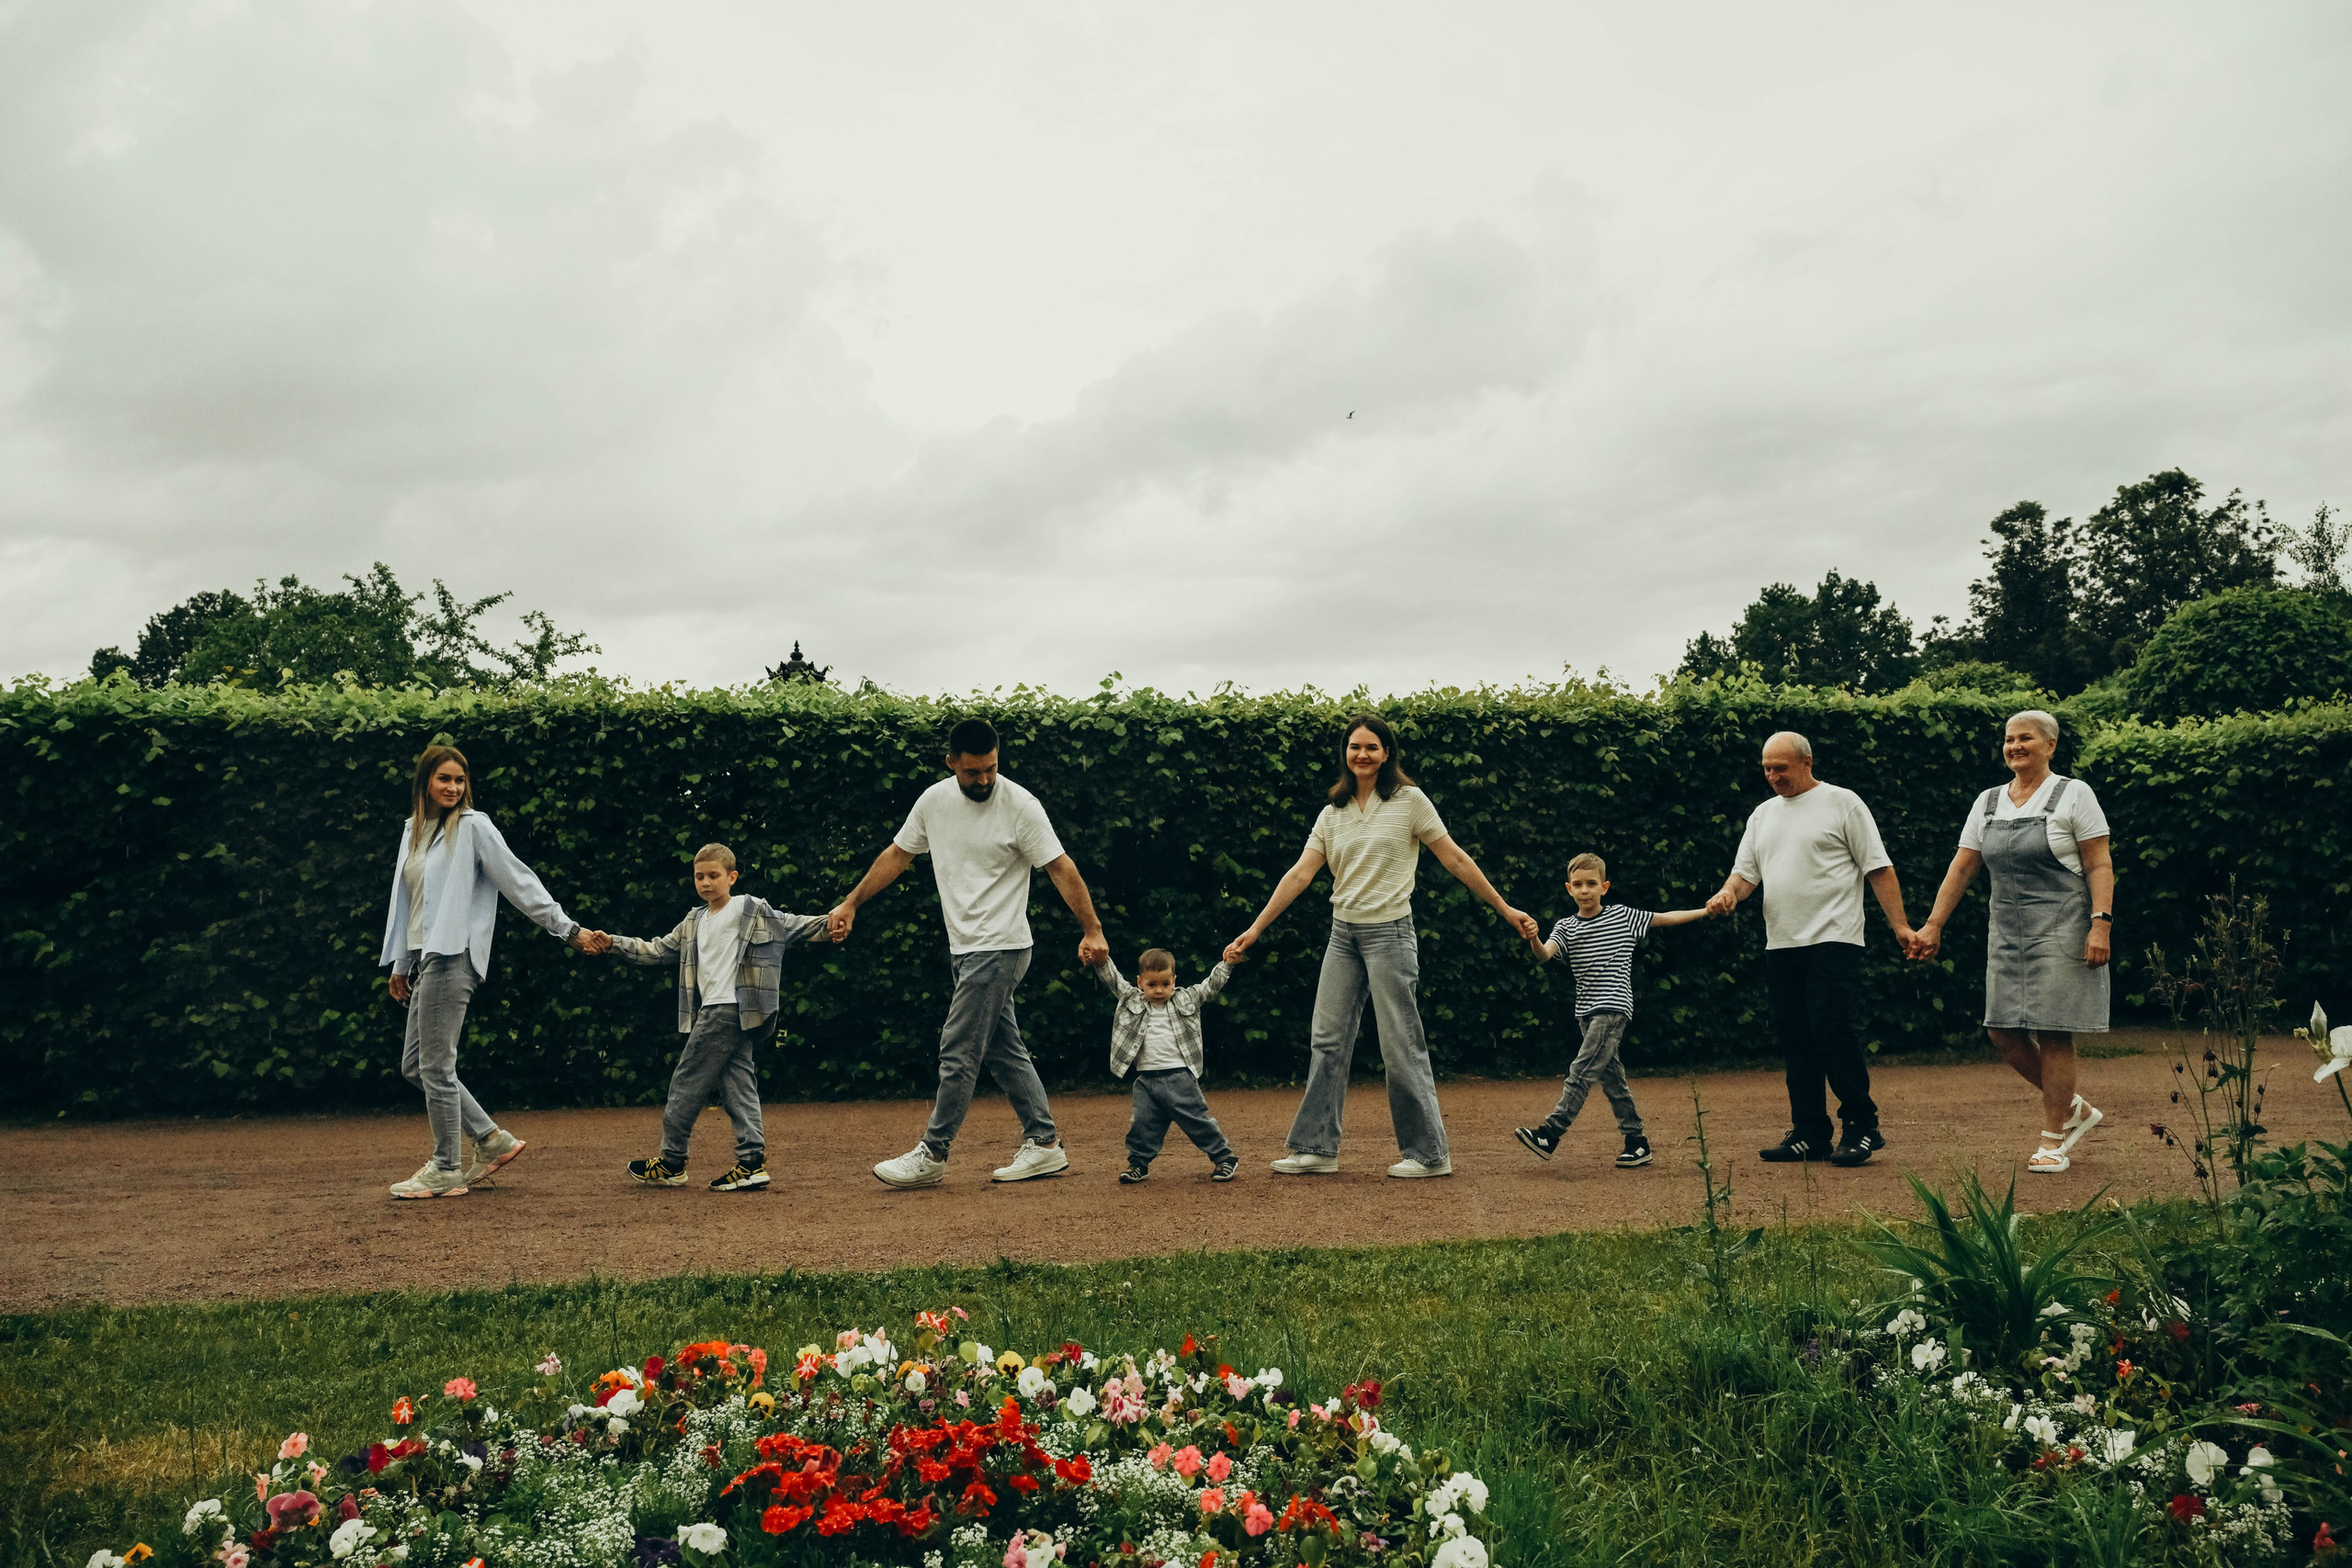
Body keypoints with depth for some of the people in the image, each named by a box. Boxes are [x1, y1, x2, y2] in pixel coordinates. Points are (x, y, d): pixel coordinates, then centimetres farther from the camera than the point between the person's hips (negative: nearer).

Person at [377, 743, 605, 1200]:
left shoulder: (473, 826, -5)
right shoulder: (413, 831, 17)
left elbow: (520, 882, -6)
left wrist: (569, 929, -9)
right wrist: (400, 964, 24)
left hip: (453, 957, -8)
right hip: (425, 957, 8)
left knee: (435, 1066, -6)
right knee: (413, 1066, 10)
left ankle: (446, 1170, 5)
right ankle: (492, 1140, 16)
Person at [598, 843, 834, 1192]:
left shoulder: (750, 911, -2)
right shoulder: (694, 921, 20)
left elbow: (790, 926, -8)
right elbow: (659, 950, 26)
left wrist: (826, 927, -24)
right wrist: (614, 944, 21)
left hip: (728, 1009, -8)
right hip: (712, 1013, 8)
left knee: (687, 1080, -3)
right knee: (736, 1083, 3)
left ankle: (671, 1163, 7)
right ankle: (752, 1163, 2)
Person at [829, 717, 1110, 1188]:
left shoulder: (1020, 805, -12)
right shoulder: (934, 801, 5)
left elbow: (1062, 869, -12)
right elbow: (897, 855, 17)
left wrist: (1092, 930, -17)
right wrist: (850, 904, 18)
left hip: (999, 950, -7)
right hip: (964, 950, 7)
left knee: (958, 1053, -5)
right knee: (1005, 1052, 11)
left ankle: (932, 1155, 3)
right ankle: (1045, 1145, 18)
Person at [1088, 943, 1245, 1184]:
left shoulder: (1186, 1000, 6)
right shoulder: (1132, 1000, 7)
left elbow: (1211, 985, 7)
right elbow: (1113, 981, 1)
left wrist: (1227, 963, -3)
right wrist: (1102, 962, -16)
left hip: (1180, 1077, -2)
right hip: (1147, 1080, 2)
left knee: (1197, 1120, 0)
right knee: (1143, 1124, 3)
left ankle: (1224, 1157, 11)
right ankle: (1138, 1163, 18)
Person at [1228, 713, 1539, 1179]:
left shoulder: (1409, 801, -3)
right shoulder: (1332, 814, 9)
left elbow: (1456, 860, -1)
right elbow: (1300, 875, 5)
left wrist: (1505, 909, -1)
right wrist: (1255, 929, 0)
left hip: (1389, 932, -5)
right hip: (1343, 935, 5)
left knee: (1401, 1046, -3)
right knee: (1327, 1041, 5)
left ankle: (1429, 1153, 7)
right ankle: (1317, 1148, 11)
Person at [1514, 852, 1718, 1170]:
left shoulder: (1623, 917, 2)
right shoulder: (1566, 927, 5)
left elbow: (1664, 918, 11)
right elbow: (1545, 955, -11)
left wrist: (1705, 911, 9)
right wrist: (1533, 940, -34)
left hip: (1614, 1008, -5)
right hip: (1586, 1010, 5)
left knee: (1582, 1070, -13)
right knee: (1610, 1076, 8)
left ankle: (1550, 1134, -19)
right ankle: (1637, 1141, 16)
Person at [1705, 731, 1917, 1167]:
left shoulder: (1842, 803, 1)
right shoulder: (1762, 815, 18)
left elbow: (1878, 869, -1)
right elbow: (1746, 872, 16)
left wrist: (1900, 925, -8)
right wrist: (1728, 892, -7)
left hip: (1833, 939, -6)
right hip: (1781, 945, 6)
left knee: (1834, 1029, -14)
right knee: (1794, 1038, 7)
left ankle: (1862, 1124, -2)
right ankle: (1809, 1133, 13)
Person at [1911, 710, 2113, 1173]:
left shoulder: (2073, 795, -2)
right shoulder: (1988, 803, 12)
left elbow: (2099, 866, -6)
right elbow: (1961, 868, 12)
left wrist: (2101, 924, -16)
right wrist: (1933, 925, 7)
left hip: (2060, 930, -6)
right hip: (2006, 930, 6)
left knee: (2052, 1032, -5)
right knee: (2002, 1030, 2)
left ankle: (2054, 1142, 5)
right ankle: (2075, 1109, 22)